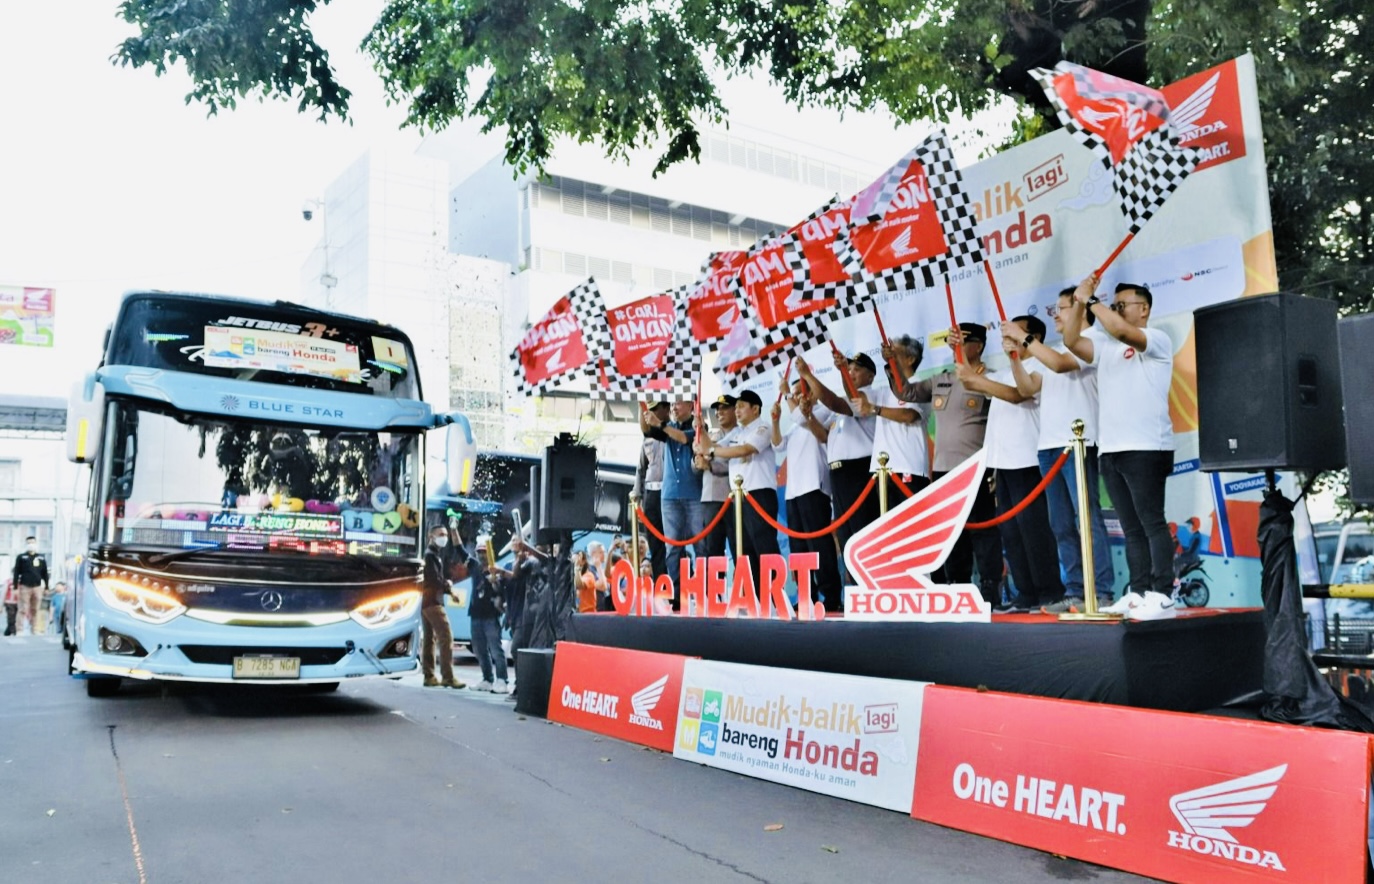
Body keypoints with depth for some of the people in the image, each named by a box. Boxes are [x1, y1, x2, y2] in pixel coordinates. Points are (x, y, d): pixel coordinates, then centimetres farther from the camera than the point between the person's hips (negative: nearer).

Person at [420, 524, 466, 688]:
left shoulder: (436, 554, 19)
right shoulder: (431, 555, -11)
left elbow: (444, 573, 13)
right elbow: (435, 579, -19)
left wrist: (446, 583, -8)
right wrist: (448, 588, -3)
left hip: (426, 601, 10)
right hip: (433, 601, -10)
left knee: (428, 639, 9)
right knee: (446, 638, -13)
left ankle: (429, 676, 12)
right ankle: (447, 677, -16)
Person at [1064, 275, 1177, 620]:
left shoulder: (1157, 340, 0)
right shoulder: (1106, 347, 21)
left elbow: (1120, 330, -18)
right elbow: (1071, 341, 11)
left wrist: (1091, 299, -8)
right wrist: (1080, 302, 4)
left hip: (1145, 448, -7)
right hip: (1110, 449, 7)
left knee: (1152, 523, -8)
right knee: (1131, 528, 8)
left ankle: (1163, 596, -8)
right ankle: (1140, 592, 10)